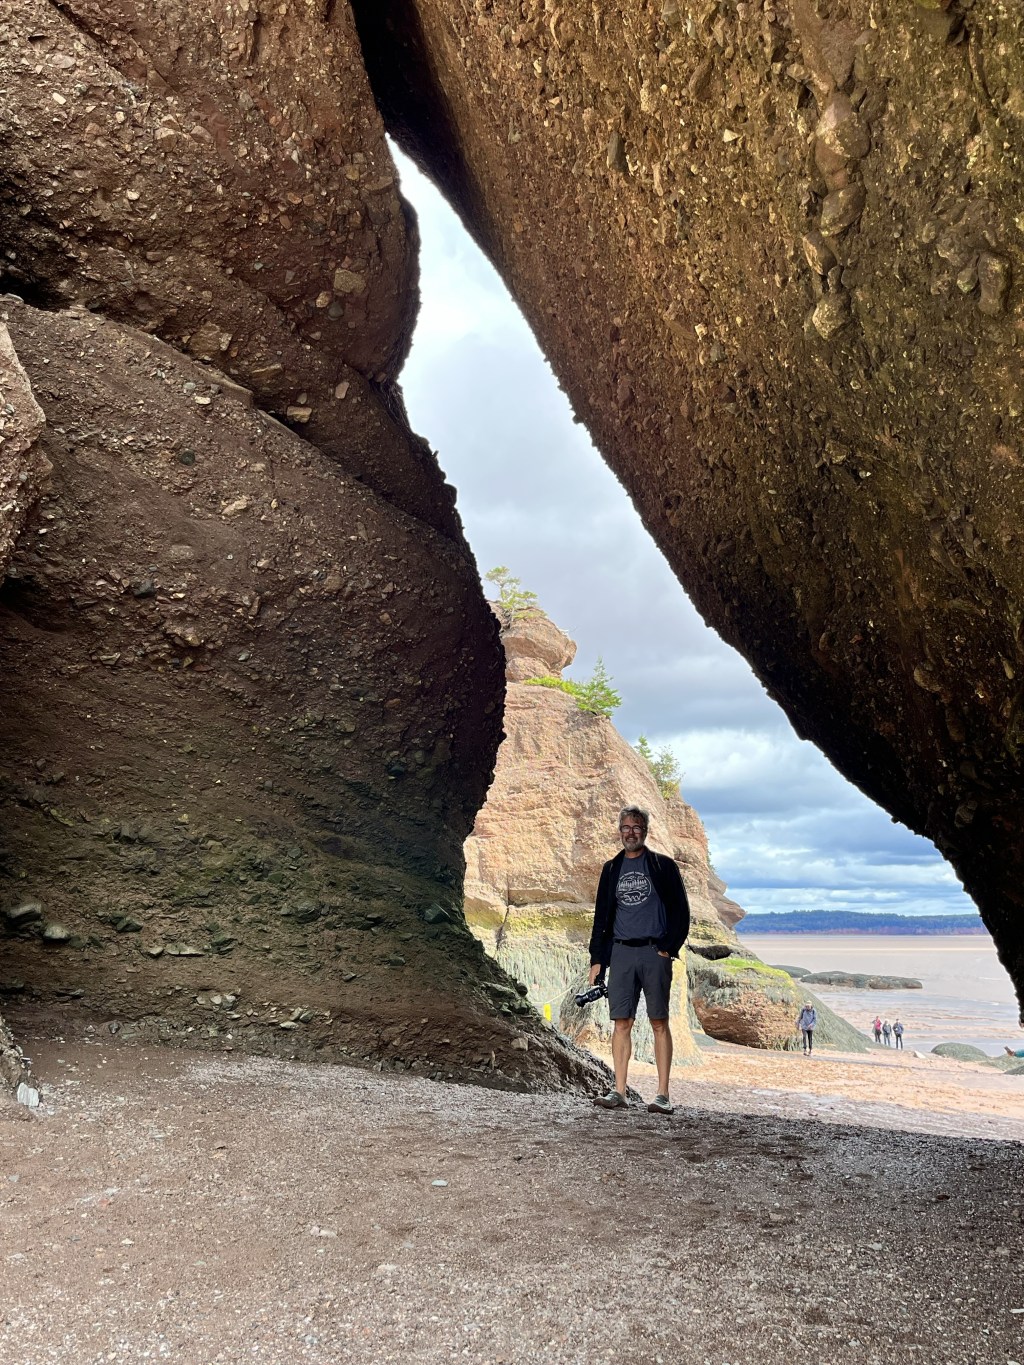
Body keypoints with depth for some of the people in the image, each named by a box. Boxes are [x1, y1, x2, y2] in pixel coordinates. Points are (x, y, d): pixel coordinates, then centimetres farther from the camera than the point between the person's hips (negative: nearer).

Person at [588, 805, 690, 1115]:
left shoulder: (663, 865, 4)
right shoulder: (611, 869, 14)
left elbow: (680, 911, 2)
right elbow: (602, 916, 16)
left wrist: (668, 948, -8)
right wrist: (597, 959, 9)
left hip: (655, 952, -3)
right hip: (621, 952, 3)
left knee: (659, 1022, -1)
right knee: (622, 1022, 1)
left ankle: (663, 1095, 3)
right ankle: (619, 1092, 4)